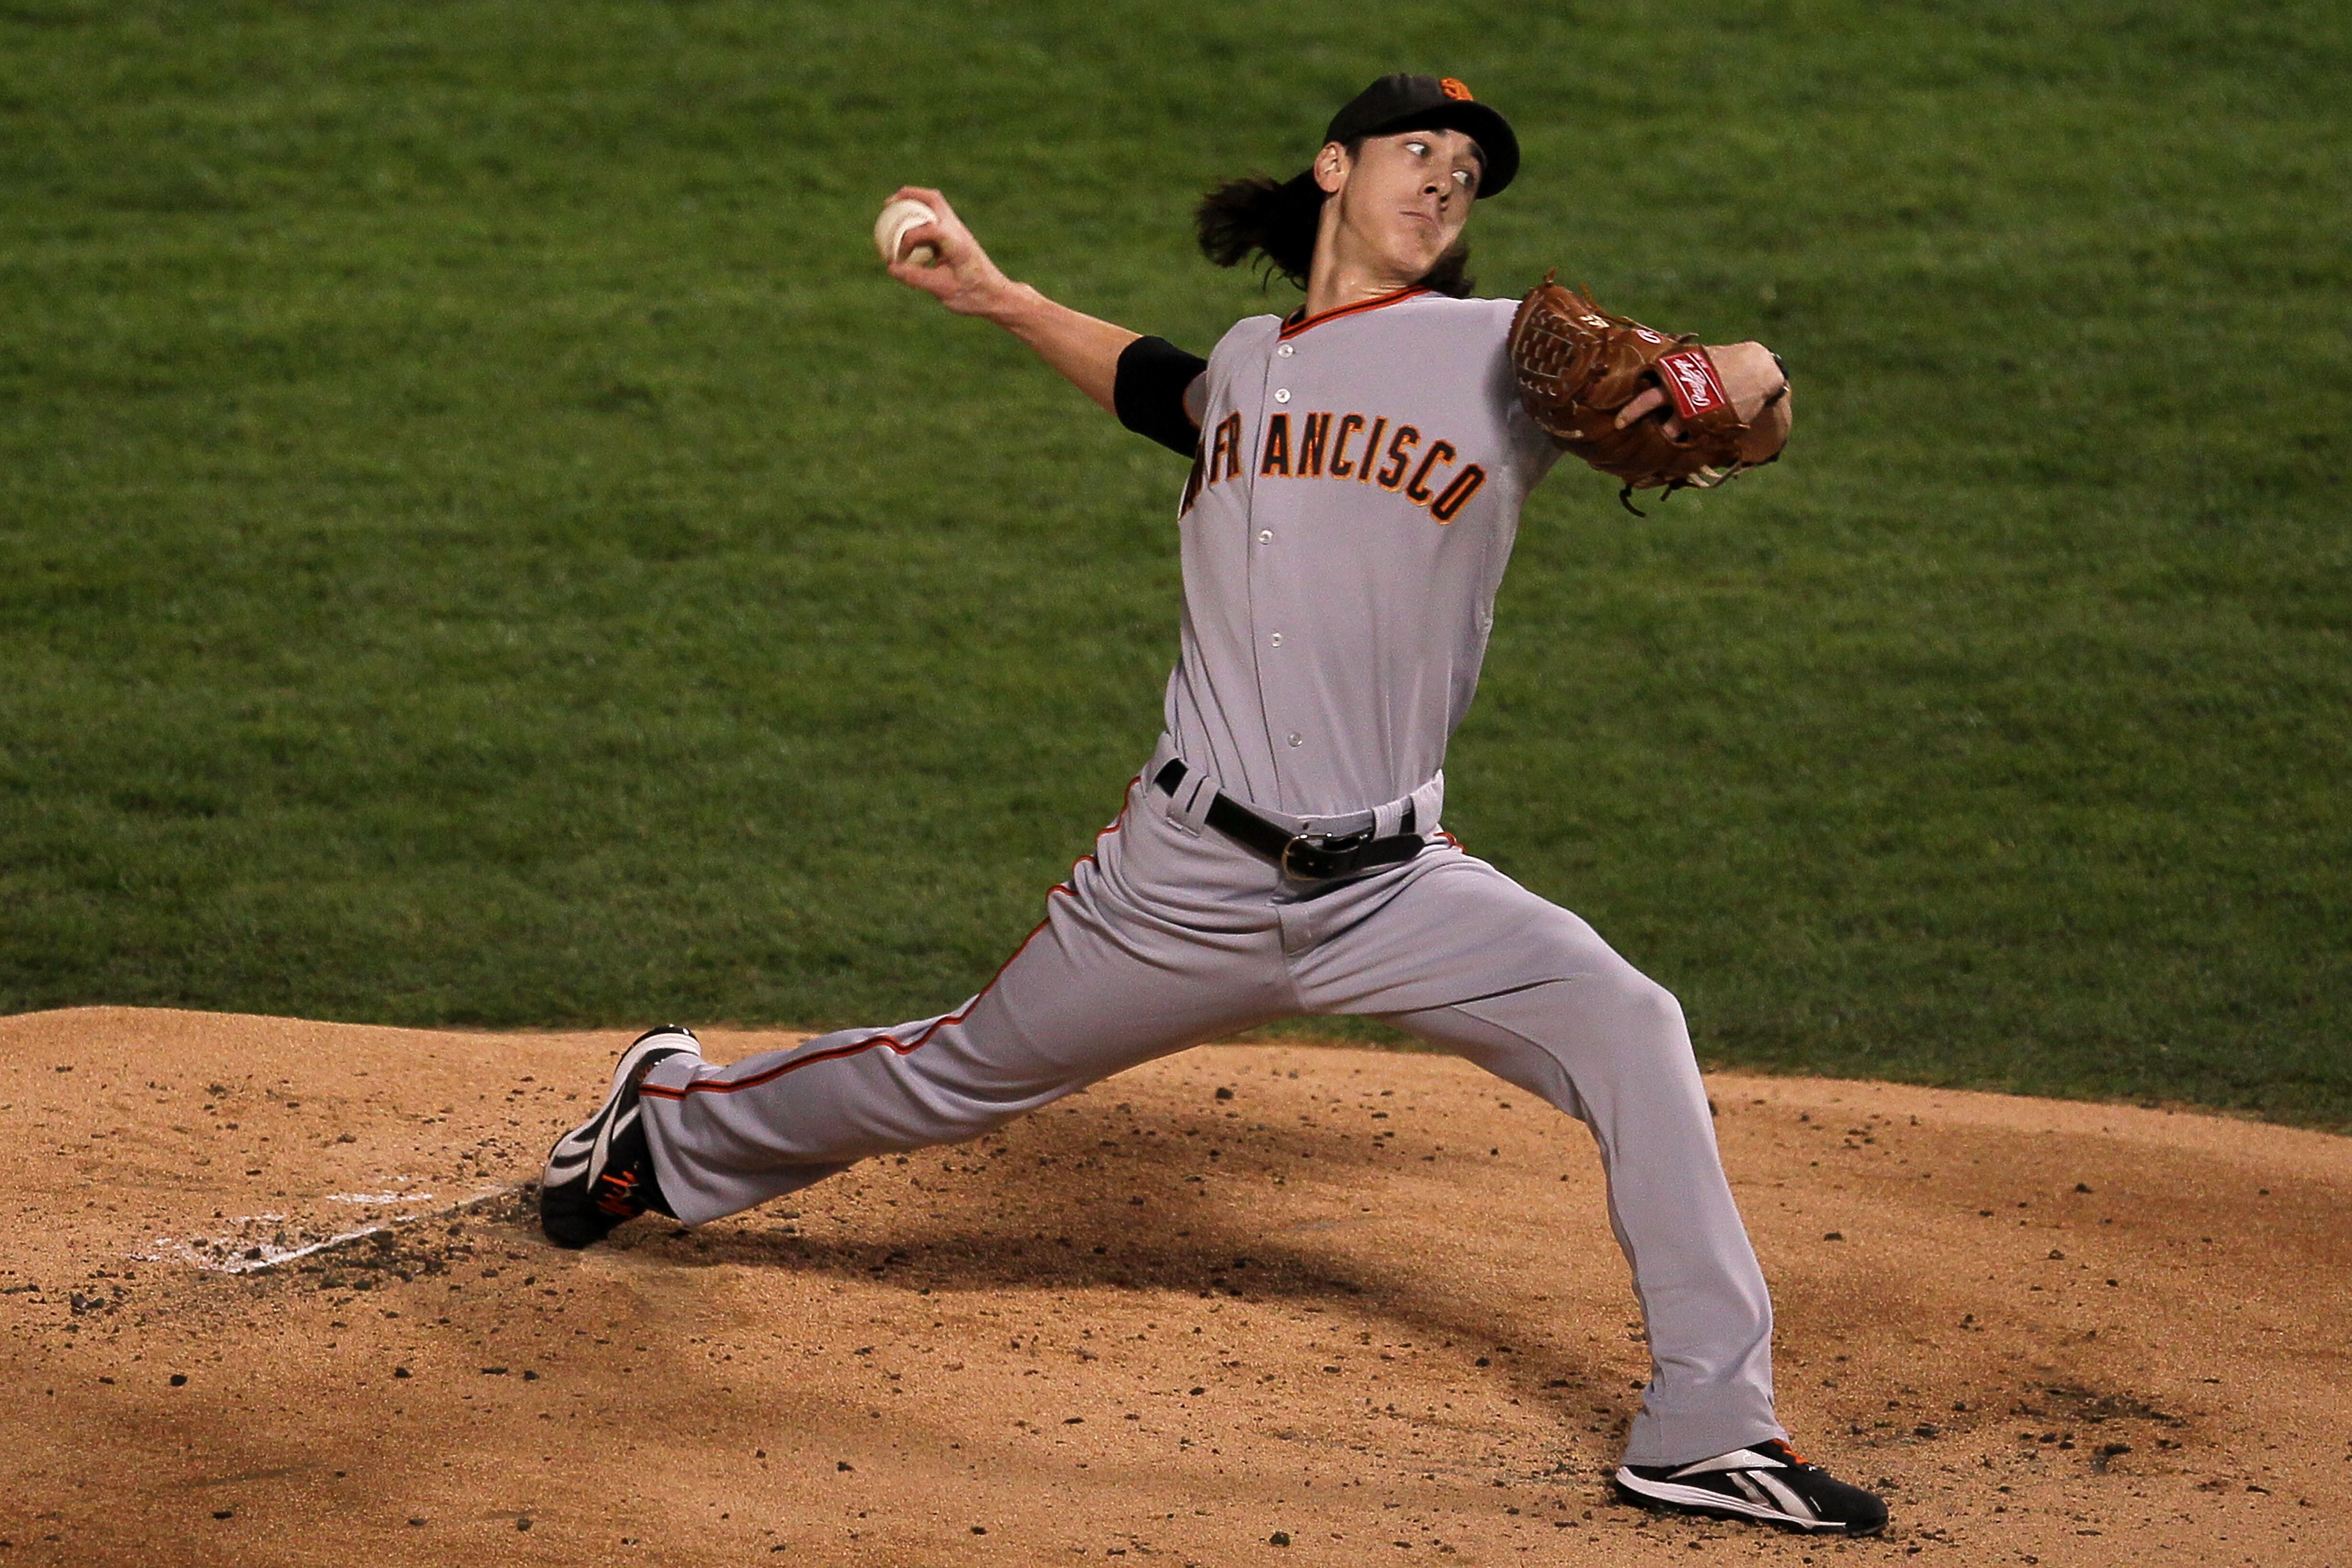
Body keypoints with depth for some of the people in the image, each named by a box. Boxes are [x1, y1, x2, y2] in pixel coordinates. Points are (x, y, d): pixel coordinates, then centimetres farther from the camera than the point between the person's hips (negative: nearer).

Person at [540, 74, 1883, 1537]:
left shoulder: (1510, 353, -3)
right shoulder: (1250, 362, 10)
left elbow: (1762, 413, -9)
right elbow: (1166, 390, 35)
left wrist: (1736, 388, -31)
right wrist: (997, 296, 33)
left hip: (1395, 889, -2)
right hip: (1190, 873, 2)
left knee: (1629, 1030, -23)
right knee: (959, 1077, 15)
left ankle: (1711, 1427, -17)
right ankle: (676, 1127, 42)